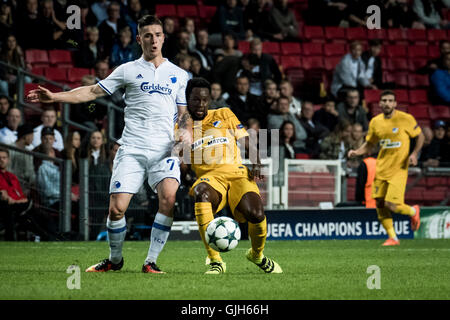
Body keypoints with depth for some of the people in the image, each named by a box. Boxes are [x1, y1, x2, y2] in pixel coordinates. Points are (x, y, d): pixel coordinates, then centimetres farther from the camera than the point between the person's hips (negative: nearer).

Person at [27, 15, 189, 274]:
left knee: (170, 198, -24)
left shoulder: (179, 75, 15)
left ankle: (151, 261, -11)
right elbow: (93, 92, 9)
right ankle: (115, 259, 17)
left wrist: (185, 134, -3)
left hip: (165, 150, 0)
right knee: (117, 207, -10)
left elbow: (183, 114, 19)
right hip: (131, 150, 0)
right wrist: (54, 97, 0)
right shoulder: (128, 70, 10)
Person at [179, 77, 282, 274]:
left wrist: (256, 164, -3)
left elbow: (248, 145, 17)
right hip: (209, 176, -1)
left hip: (237, 173, 1)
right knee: (201, 192, -40)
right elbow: (182, 165, 13)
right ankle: (215, 261, -37)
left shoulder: (224, 115, 18)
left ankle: (257, 255, 9)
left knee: (256, 214, -28)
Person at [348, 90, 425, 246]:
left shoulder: (405, 119, -8)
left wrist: (414, 153, -11)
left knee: (391, 205, -14)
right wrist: (356, 152, -1)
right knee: (380, 204, 2)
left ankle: (413, 211, 19)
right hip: (381, 168, 5)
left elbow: (420, 136, 4)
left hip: (398, 169, -5)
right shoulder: (375, 122, 4)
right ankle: (392, 238, 17)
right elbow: (369, 144, 17)